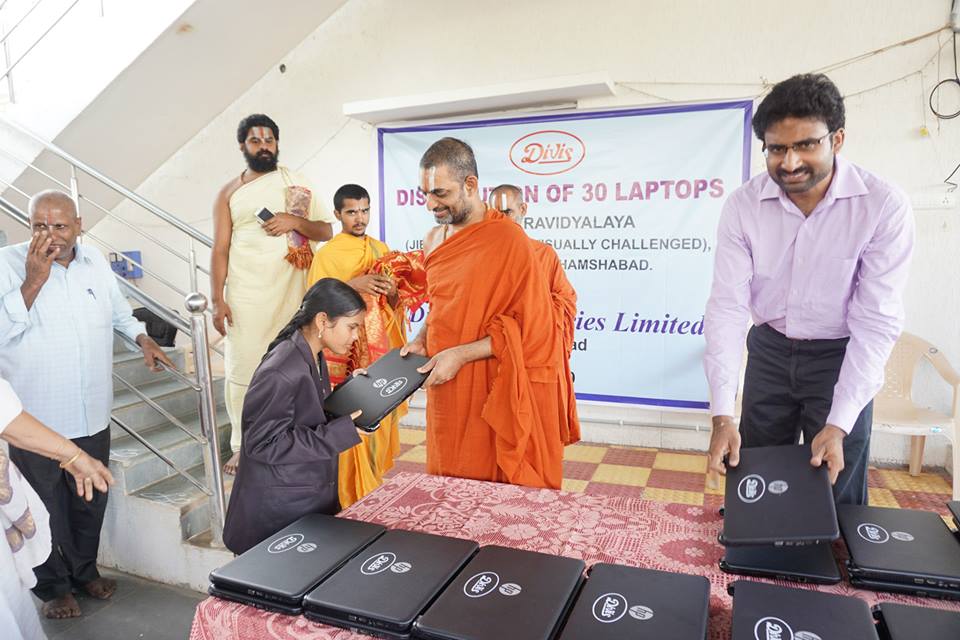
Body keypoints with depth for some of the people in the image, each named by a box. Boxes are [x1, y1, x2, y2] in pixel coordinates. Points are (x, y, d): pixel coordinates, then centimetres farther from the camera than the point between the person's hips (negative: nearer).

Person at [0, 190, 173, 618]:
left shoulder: (96, 262, 3)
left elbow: (119, 312, 20)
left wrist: (143, 339, 7)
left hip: (91, 416, 4)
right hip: (35, 420, -4)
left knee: (91, 501, 19)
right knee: (46, 507, 11)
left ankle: (84, 570, 40)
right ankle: (53, 586, 32)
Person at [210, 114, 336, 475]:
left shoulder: (296, 185, 10)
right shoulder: (229, 192, 8)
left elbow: (327, 231, 8)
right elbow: (220, 249, 3)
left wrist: (295, 221, -11)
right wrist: (217, 299, -5)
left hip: (291, 293, 1)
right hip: (245, 296, 0)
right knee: (242, 368, 0)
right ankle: (243, 445, 12)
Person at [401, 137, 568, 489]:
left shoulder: (508, 238, -13)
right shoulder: (433, 241, 8)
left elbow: (527, 325, -14)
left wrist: (461, 354, -18)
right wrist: (422, 339, 1)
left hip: (491, 393, -6)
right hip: (444, 390, 6)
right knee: (447, 478, 15)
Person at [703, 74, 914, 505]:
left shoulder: (884, 206, -19)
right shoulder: (743, 206, -14)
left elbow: (876, 321, -18)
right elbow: (727, 307, -17)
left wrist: (838, 424, -24)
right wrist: (722, 415, -24)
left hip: (840, 357, -1)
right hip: (769, 352, 2)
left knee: (838, 498, 8)